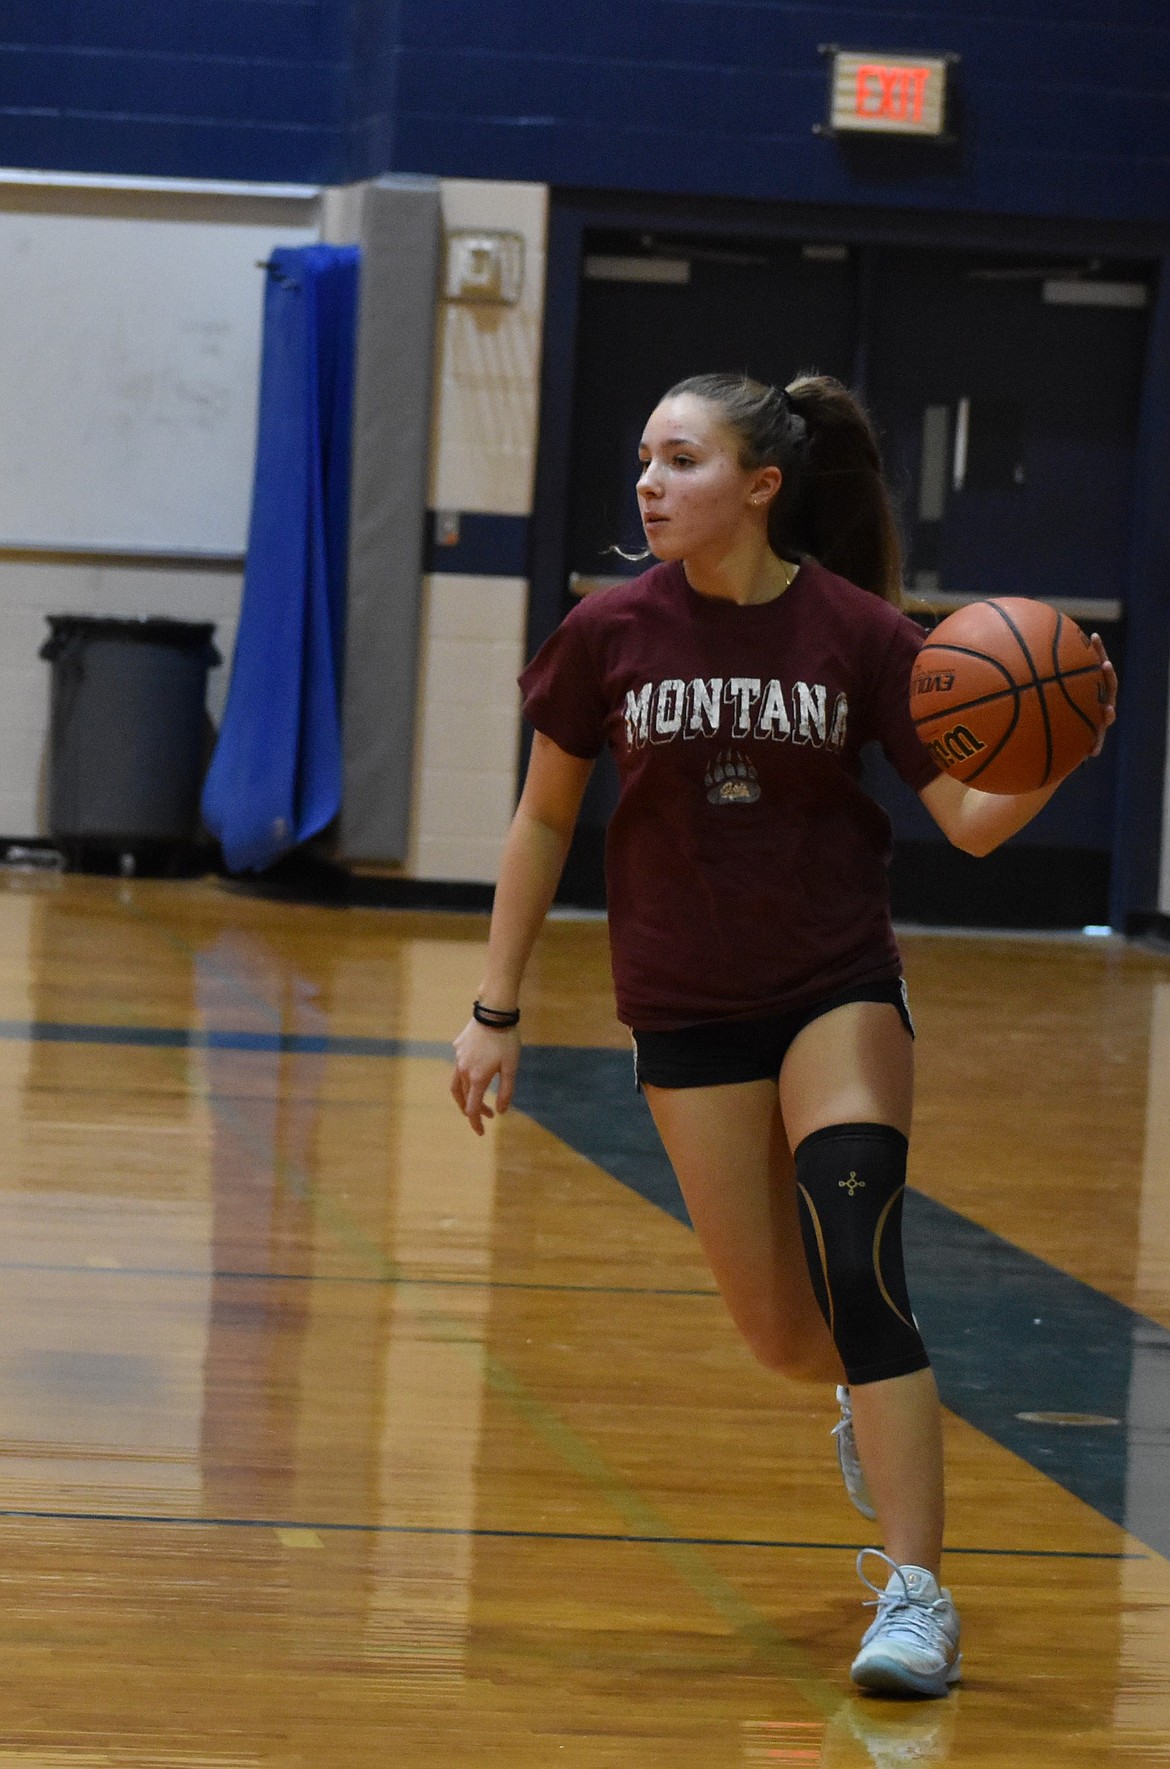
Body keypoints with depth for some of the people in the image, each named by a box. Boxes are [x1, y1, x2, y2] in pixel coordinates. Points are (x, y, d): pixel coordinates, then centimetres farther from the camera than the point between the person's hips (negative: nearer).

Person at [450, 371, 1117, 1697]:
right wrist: (495, 1010, 5)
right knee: (779, 1329, 3)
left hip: (839, 991, -2)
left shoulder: (861, 632, -10)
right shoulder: (614, 633, -7)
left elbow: (972, 821, -9)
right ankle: (872, 1402, 42)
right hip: (687, 1015, 2)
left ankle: (916, 1596, -16)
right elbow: (545, 818, 4)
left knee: (854, 1265, -21)